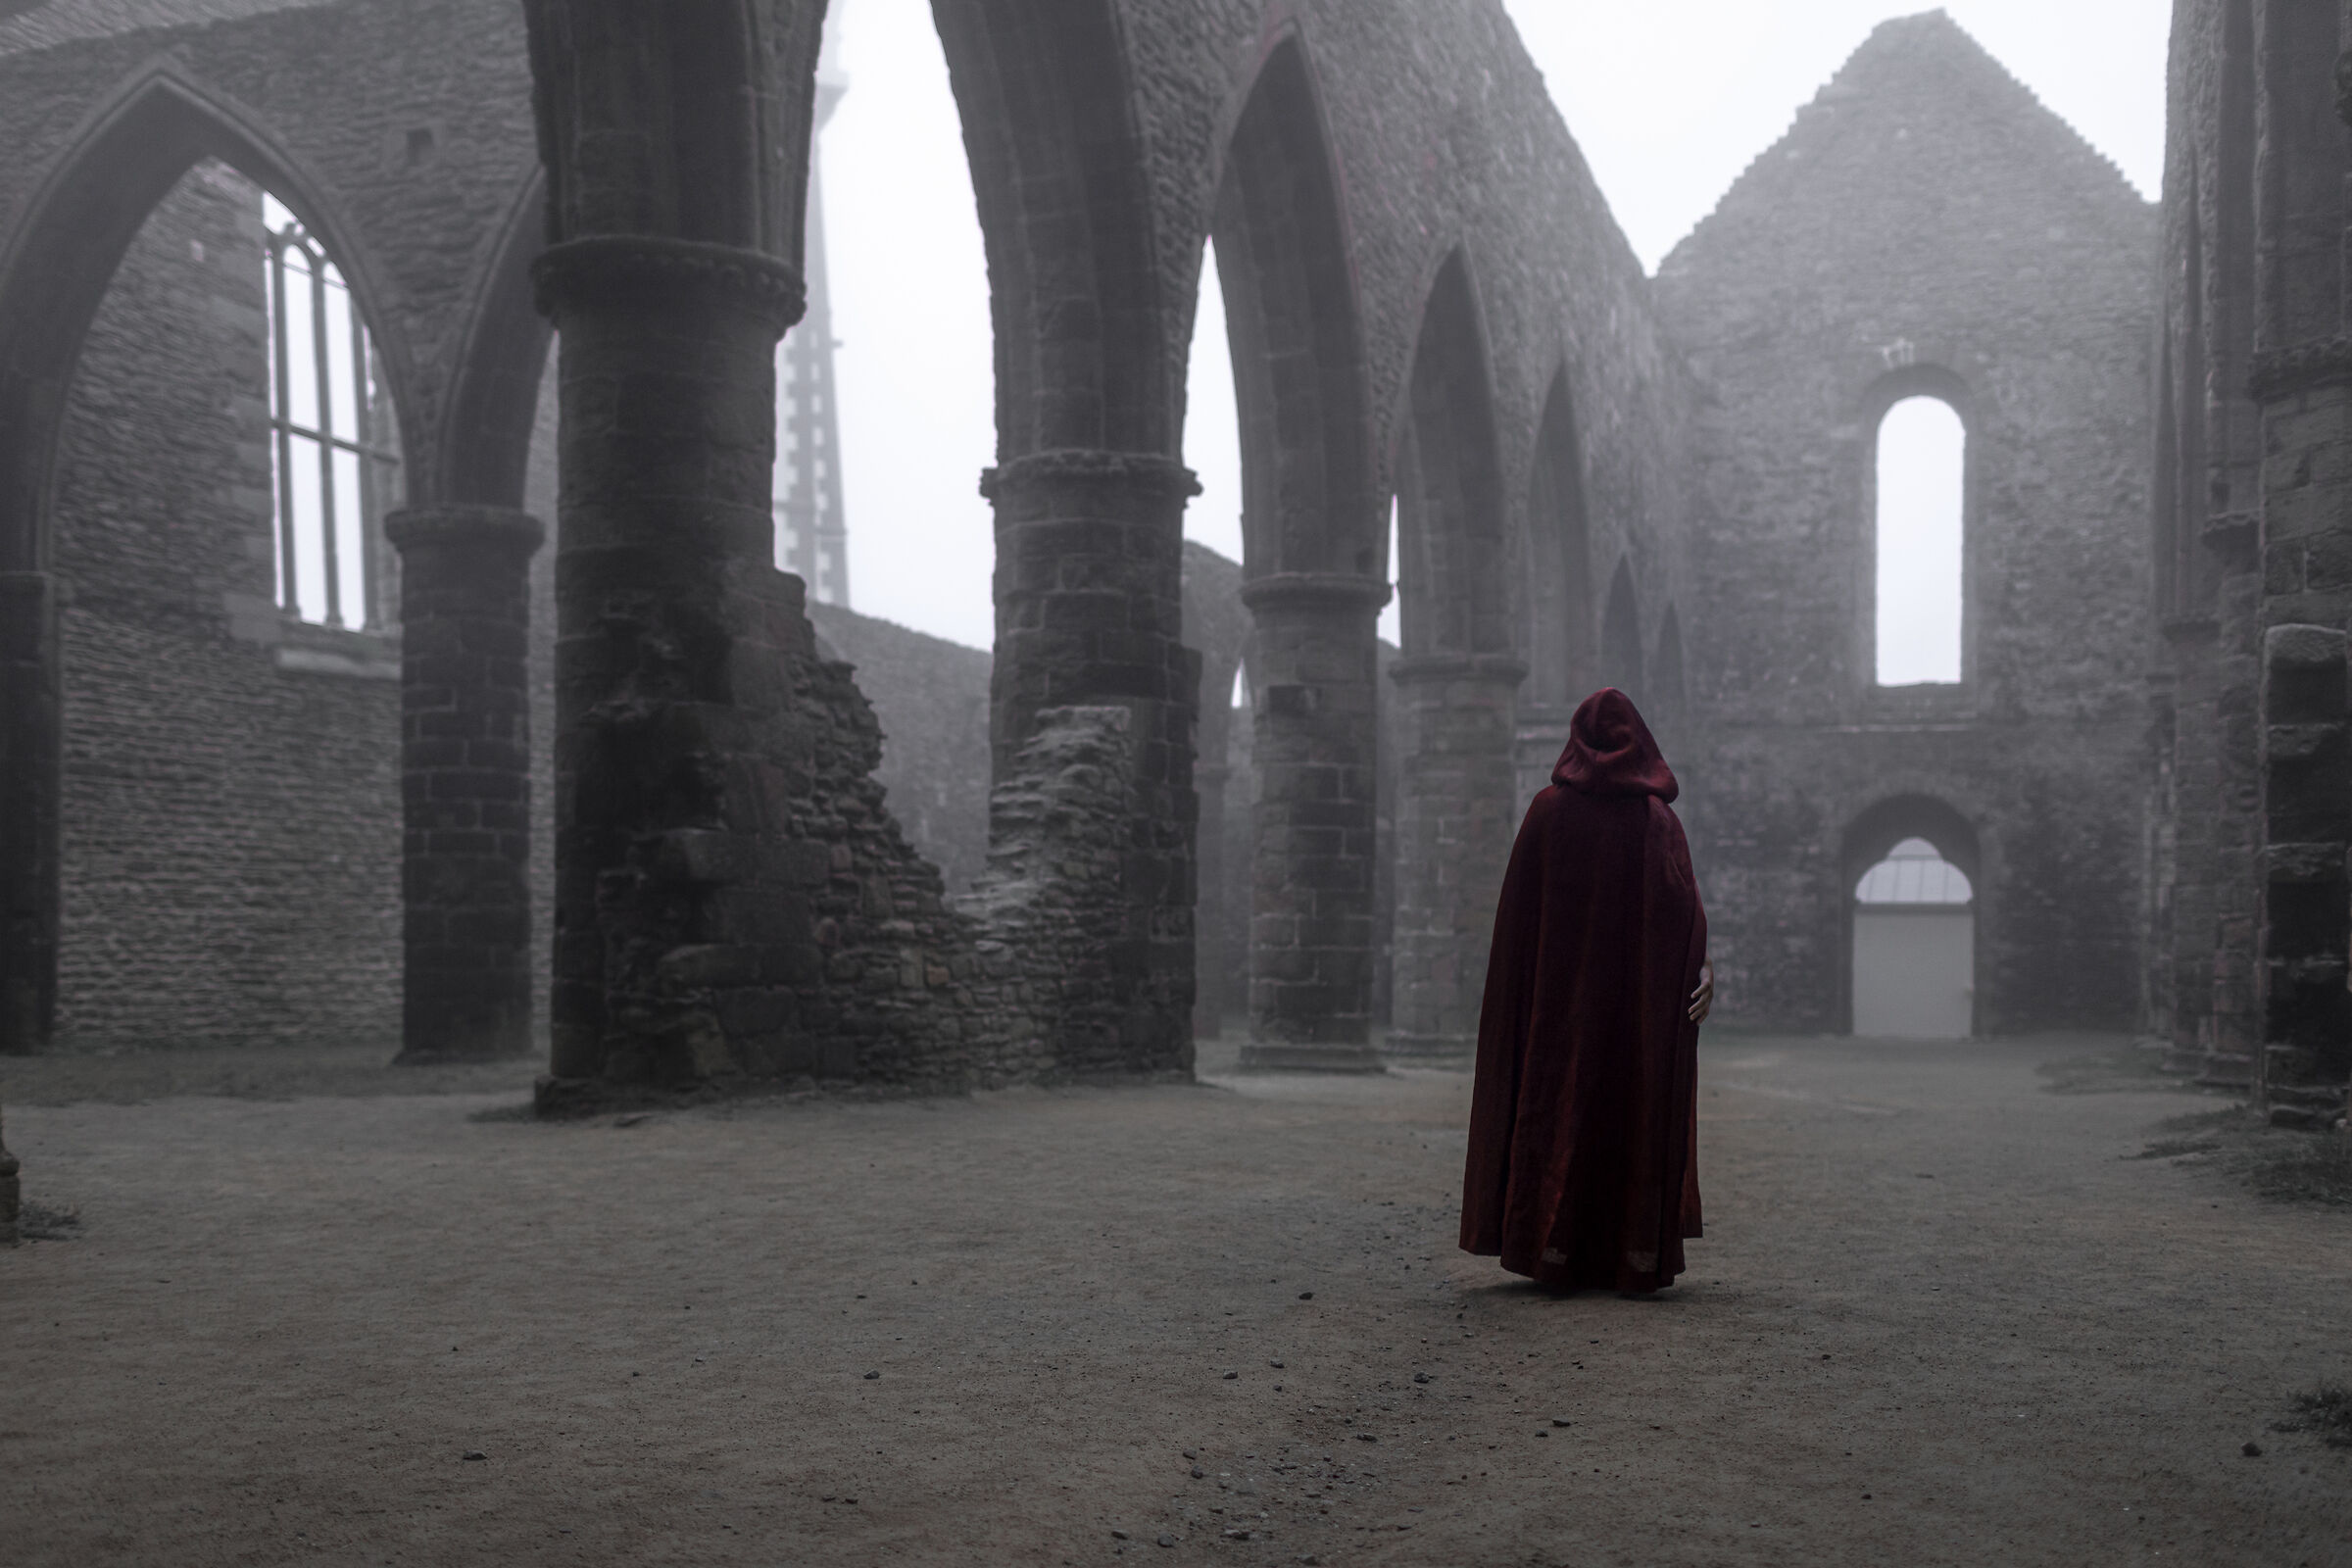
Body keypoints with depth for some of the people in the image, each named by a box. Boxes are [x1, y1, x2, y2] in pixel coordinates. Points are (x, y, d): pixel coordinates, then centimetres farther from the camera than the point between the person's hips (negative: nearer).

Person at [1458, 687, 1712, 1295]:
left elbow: (1519, 907, -2)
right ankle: (1639, 1256, 5)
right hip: (1641, 993, 0)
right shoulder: (1658, 817, -1)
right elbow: (1685, 904, -13)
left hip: (1563, 987, 0)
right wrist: (1703, 971, -19)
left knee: (1559, 1106, 5)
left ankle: (1553, 1249, 1)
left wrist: (1521, 988, 6)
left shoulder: (1549, 810, -2)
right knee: (1638, 1112, 6)